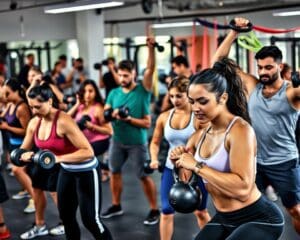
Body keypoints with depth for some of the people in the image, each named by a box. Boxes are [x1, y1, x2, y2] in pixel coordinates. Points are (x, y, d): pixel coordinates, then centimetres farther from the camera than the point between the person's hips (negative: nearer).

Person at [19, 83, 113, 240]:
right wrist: (25, 155, -19)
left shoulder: (64, 122, -29)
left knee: (90, 219, -4)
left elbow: (88, 151, -33)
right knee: (66, 216, 17)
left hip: (86, 171, -8)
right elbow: (24, 149, 6)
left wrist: (59, 158, -40)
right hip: (66, 171, 8)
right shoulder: (34, 123, -6)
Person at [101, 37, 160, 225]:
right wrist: (112, 114, -19)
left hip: (137, 143, -5)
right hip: (117, 141, 5)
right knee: (114, 172, 16)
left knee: (144, 176, 0)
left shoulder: (142, 91, -10)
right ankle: (116, 206, 33)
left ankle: (155, 210, 13)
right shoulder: (114, 93, 2)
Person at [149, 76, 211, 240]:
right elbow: (155, 142, 11)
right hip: (171, 169, 3)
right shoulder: (164, 117, -1)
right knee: (166, 210, 1)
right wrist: (154, 159, -5)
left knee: (200, 211, 13)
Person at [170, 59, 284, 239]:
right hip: (223, 219, 8)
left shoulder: (239, 130, -19)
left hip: (259, 219, -8)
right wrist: (180, 160, -7)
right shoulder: (200, 136, 3)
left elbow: (243, 188, -30)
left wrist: (198, 166, -25)